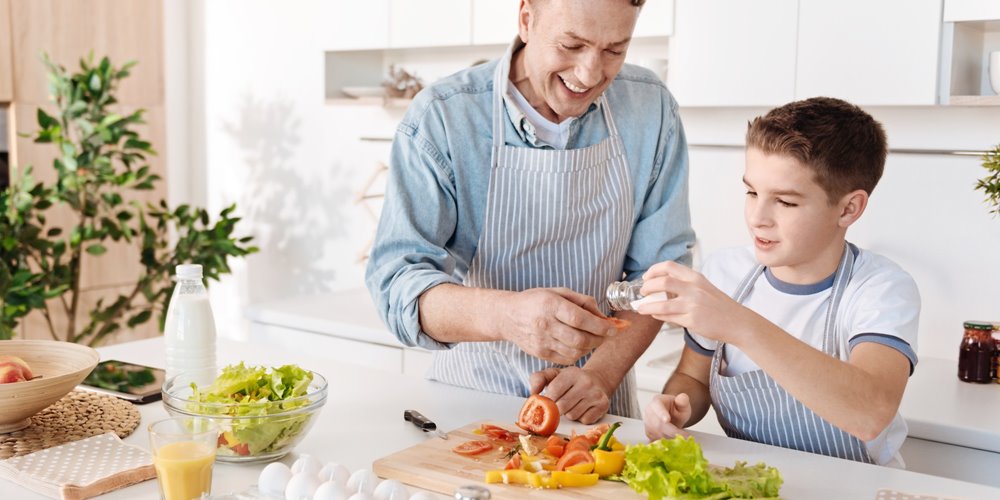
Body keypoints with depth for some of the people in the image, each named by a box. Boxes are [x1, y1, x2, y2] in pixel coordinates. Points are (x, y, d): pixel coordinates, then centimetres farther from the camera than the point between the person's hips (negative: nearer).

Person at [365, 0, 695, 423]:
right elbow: (397, 280, -18)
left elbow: (660, 265, 0)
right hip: (473, 392, -3)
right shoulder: (439, 118, -13)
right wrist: (504, 314, -37)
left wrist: (602, 374, -16)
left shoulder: (651, 107, -3)